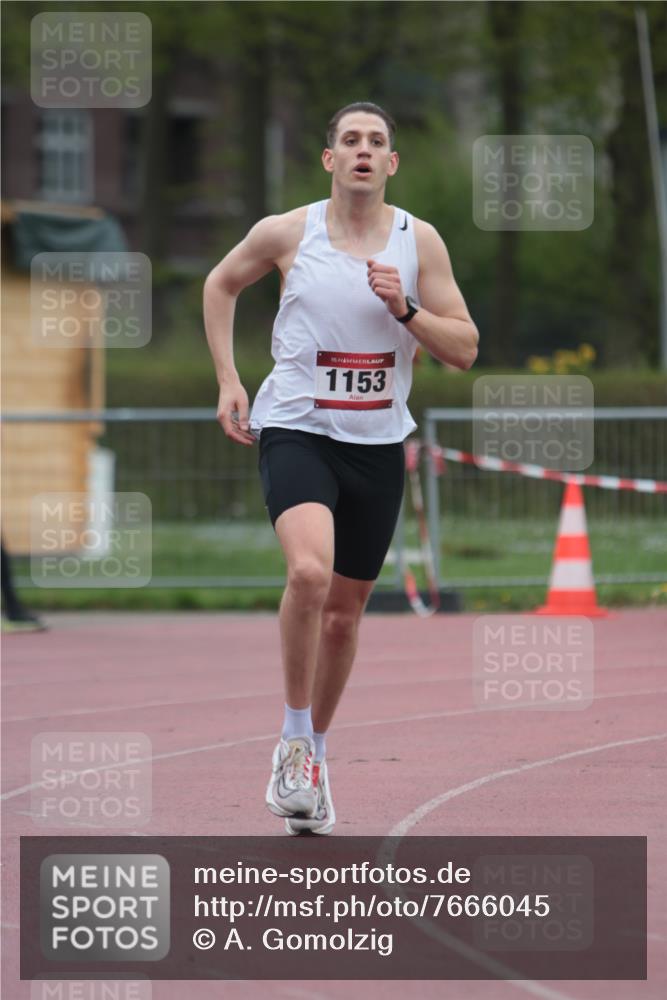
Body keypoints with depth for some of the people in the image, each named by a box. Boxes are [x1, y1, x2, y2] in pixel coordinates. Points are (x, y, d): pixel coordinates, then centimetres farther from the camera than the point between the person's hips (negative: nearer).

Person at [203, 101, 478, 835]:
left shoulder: (419, 242, 0)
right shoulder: (287, 233, -4)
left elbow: (464, 349, 1)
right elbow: (221, 285, 15)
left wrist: (404, 310, -16)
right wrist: (228, 382, 7)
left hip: (377, 444, 3)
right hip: (295, 431, -3)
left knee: (345, 610, 11)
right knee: (309, 570, -28)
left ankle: (315, 754, 30)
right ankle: (293, 741, -13)